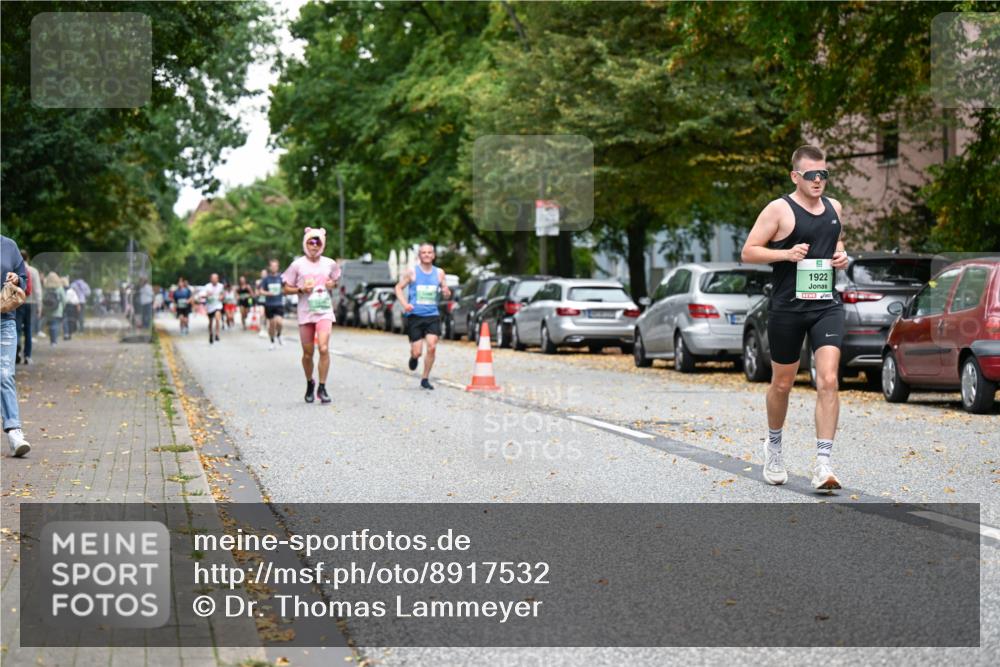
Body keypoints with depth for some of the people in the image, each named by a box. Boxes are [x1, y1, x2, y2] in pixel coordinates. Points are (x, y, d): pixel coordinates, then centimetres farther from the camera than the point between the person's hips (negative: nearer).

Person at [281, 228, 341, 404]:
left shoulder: (330, 264, 6)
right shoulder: (298, 265, 0)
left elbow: (335, 281, 23)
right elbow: (286, 289, 4)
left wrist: (333, 285, 0)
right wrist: (301, 289, -14)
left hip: (324, 311, 0)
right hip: (305, 313, 0)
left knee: (324, 348, -17)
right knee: (308, 353, 6)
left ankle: (322, 387, -9)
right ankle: (309, 383, 31)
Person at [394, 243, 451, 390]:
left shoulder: (439, 273, 7)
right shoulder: (412, 272, -1)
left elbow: (446, 293, 15)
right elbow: (399, 287, 3)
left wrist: (446, 292, -10)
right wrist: (405, 304, -13)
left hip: (432, 315, 2)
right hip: (415, 315, -2)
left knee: (432, 347, -13)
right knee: (417, 351, -4)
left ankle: (425, 379, 2)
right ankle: (413, 357, 35)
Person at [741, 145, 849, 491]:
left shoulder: (834, 208, 11)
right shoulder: (779, 209, -6)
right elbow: (748, 252, -7)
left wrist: (841, 255, 8)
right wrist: (787, 254, -20)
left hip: (827, 306, 3)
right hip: (787, 307, -3)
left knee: (828, 380, -13)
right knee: (782, 383, 11)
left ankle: (823, 465, -14)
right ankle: (773, 446, 37)